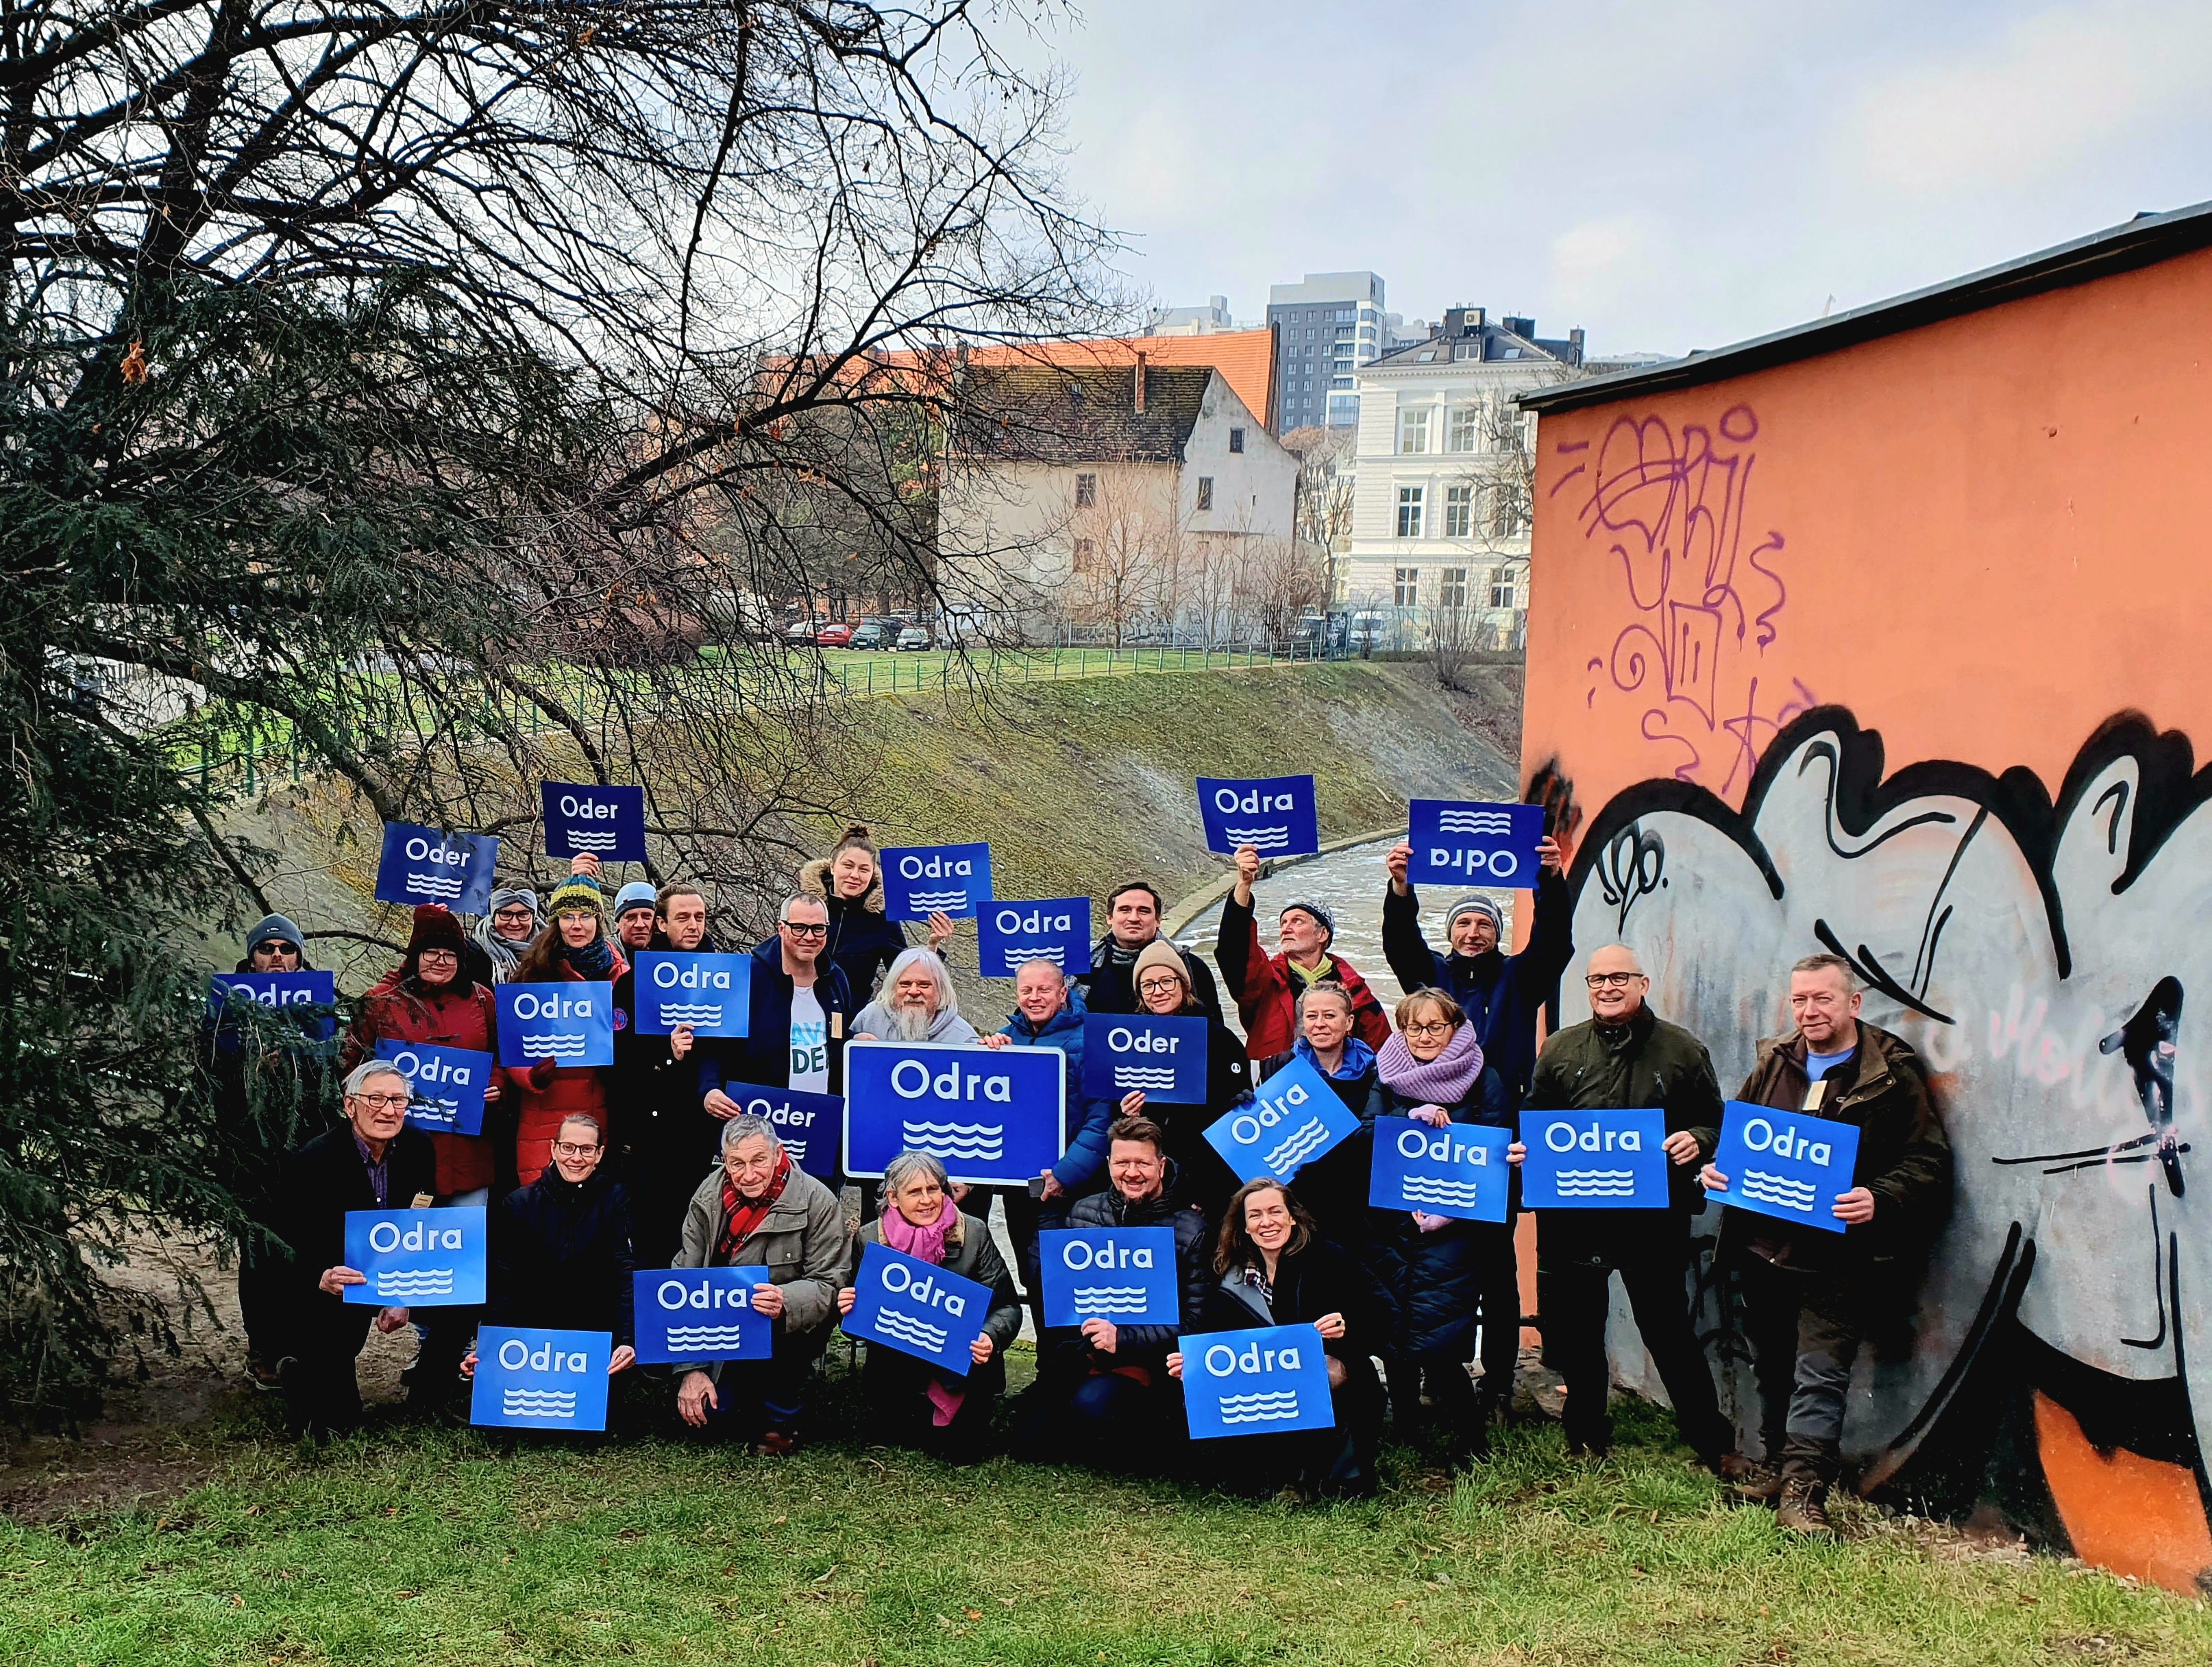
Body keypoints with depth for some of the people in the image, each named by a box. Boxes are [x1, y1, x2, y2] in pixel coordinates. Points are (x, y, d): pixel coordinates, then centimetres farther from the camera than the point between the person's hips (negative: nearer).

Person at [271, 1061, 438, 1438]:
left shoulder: (418, 1147, -7)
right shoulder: (311, 1162, -21)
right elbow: (289, 1253, -20)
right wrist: (321, 1279, -41)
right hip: (328, 1289, -6)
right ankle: (298, 1373, 20)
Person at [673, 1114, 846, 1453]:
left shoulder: (818, 1203, -16)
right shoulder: (708, 1198, -7)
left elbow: (828, 1285, -17)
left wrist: (785, 1302, -40)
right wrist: (692, 1368, -14)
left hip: (791, 1333, -2)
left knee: (776, 1323, -34)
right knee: (704, 1411, -17)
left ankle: (781, 1421, -8)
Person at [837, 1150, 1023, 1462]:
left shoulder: (974, 1232, -4)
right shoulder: (870, 1239, -1)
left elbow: (1007, 1307, -3)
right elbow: (855, 1311, 8)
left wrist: (990, 1338, -25)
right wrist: (847, 1307, -16)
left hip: (963, 1368, -1)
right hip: (896, 1369, 2)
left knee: (963, 1449, -17)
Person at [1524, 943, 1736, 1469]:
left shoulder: (1682, 1050, 2)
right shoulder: (1560, 1051, 6)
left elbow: (1714, 1123, 8)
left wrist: (1696, 1141, -14)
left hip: (1656, 1220, -2)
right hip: (1574, 1218, 2)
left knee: (1670, 1331, 2)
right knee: (1577, 1332, 12)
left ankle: (1712, 1444, 14)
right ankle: (1586, 1435, 28)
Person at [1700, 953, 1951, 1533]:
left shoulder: (1892, 1077, -5)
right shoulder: (1773, 1066, 11)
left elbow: (1927, 1163, -7)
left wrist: (1878, 1199, -24)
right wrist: (1716, 1168, 2)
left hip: (1837, 1257, -6)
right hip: (1762, 1246, 6)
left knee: (1819, 1373, -8)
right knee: (1772, 1368, 17)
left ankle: (1803, 1490, -7)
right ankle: (1778, 1462, 32)